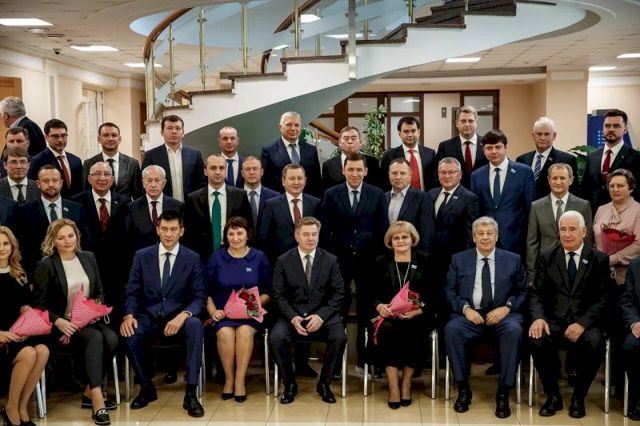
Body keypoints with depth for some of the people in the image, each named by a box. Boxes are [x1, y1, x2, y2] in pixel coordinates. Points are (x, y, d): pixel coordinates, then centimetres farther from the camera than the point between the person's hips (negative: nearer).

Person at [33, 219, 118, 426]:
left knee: (111, 338, -27)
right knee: (95, 338, -33)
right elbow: (40, 304, -4)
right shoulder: (45, 265, -4)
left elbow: (100, 292, 16)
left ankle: (90, 392, -10)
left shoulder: (88, 257, 11)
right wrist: (59, 322, -20)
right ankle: (97, 401, -35)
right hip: (63, 324, -5)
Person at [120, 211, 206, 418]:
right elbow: (132, 292, 4)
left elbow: (199, 297, -4)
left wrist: (183, 315, -25)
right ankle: (147, 387, -5)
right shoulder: (142, 256, 5)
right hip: (149, 316, 1)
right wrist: (129, 315, -18)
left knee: (195, 325, -35)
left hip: (178, 317, -1)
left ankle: (190, 393, -28)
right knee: (128, 333, -30)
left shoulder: (192, 258, 1)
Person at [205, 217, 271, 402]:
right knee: (225, 332, -31)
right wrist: (213, 311, -7)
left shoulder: (259, 258, 8)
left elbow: (268, 293, 8)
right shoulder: (216, 258, 10)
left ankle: (240, 380, -19)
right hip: (223, 312, 1)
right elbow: (207, 292, 10)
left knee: (244, 331, -33)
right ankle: (229, 378, -13)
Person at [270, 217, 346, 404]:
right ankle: (289, 384, -5)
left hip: (323, 314, 0)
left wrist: (321, 316, -15)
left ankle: (324, 383, -4)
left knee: (339, 337, -29)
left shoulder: (330, 260, 4)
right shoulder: (283, 261, 3)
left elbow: (338, 293, 1)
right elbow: (278, 294, 0)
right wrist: (293, 317, -16)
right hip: (293, 314, 0)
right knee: (276, 337, -29)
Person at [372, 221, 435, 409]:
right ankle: (393, 385, -27)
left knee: (415, 329, -33)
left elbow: (432, 294, 2)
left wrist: (418, 310, -17)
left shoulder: (424, 261, 9)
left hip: (416, 314, 0)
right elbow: (372, 293, 8)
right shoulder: (381, 262, 13)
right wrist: (379, 306, -14)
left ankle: (406, 381, -15)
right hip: (388, 314, 1)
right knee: (387, 329, -32)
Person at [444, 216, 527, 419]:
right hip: (470, 313, 0)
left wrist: (507, 307, -10)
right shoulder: (459, 259, 13)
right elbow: (450, 290, 7)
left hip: (502, 314, 0)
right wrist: (465, 308, -11)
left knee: (514, 331, -33)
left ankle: (503, 394, -22)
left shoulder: (513, 260, 12)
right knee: (452, 329, -31)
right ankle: (463, 388, -16)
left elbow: (523, 292, 9)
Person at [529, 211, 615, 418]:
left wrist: (582, 323, -18)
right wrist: (538, 317, -17)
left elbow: (604, 299, -2)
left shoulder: (600, 259, 6)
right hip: (554, 321, 1)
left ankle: (578, 397, -8)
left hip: (585, 323, -1)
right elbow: (537, 293, 5)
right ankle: (553, 396, -7)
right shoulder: (546, 257, 11)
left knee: (594, 343, -34)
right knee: (537, 339, -31)